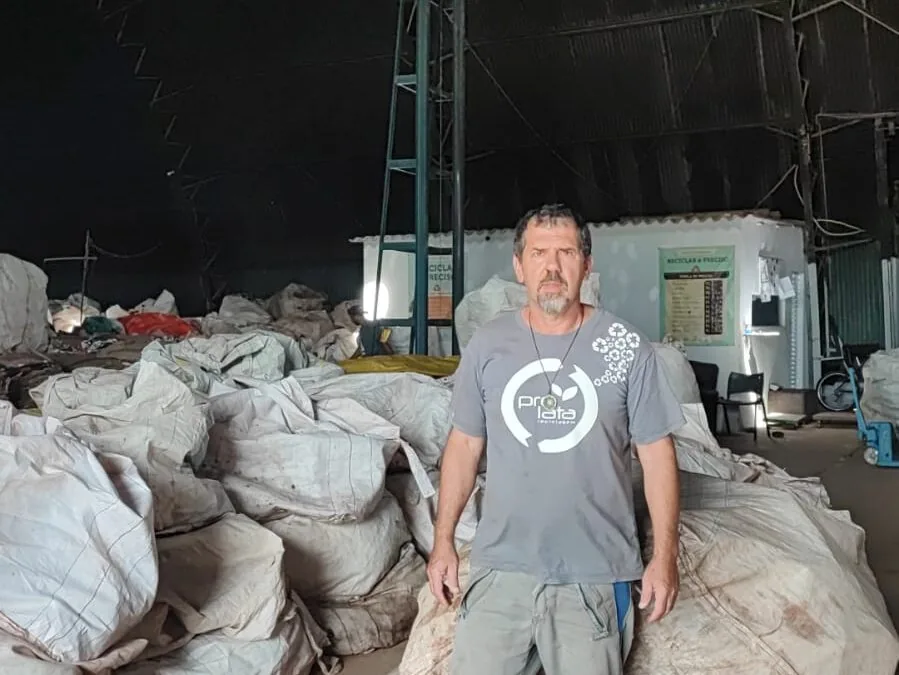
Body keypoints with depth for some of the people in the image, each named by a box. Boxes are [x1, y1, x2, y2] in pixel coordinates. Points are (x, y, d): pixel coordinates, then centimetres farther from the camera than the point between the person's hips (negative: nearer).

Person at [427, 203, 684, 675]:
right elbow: (464, 444, 7)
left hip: (594, 575, -1)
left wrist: (665, 554, -3)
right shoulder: (486, 345, 0)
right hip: (499, 568, 2)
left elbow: (655, 451, -1)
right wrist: (443, 540, 6)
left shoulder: (628, 348, -6)